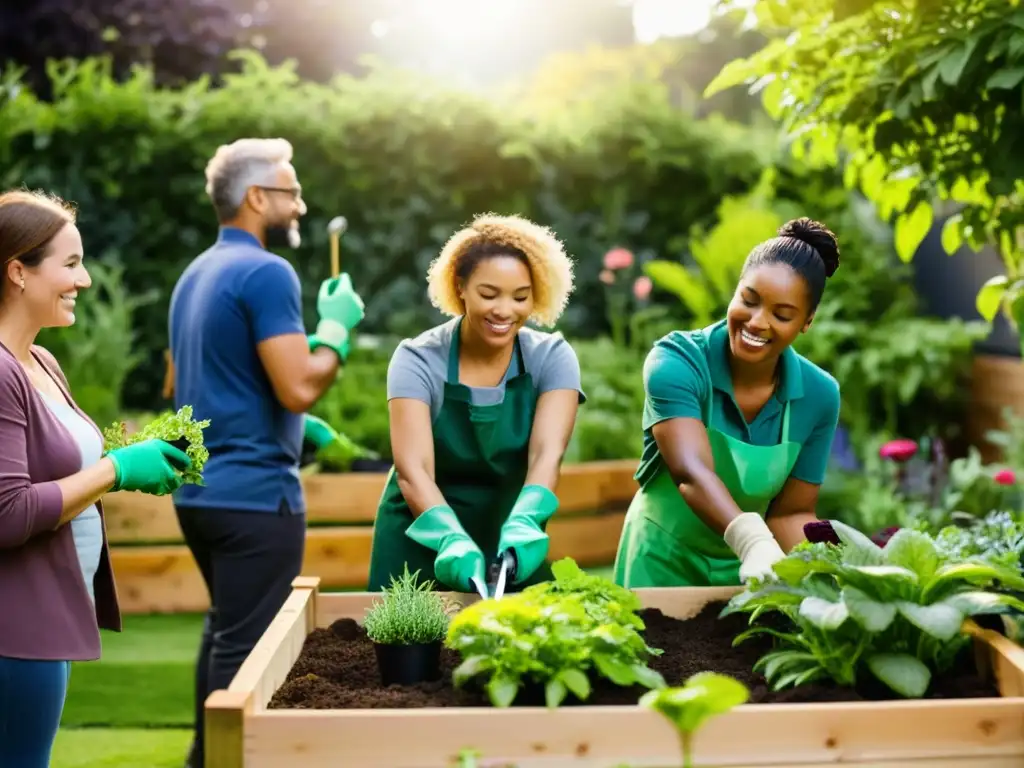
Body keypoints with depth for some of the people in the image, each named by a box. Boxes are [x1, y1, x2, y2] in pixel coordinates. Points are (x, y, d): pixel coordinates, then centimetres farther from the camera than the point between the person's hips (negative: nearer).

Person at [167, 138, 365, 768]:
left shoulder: (196, 274, 14)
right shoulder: (266, 273, -15)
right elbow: (299, 387, -23)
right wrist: (338, 326, -6)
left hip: (200, 490, 10)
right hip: (254, 491, -10)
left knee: (224, 631, 21)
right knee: (248, 645, -3)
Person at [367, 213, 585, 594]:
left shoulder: (552, 357, -8)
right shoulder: (418, 359, -13)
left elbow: (547, 453, -22)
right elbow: (413, 470, -24)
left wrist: (523, 524, -42)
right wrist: (451, 539, -42)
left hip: (510, 547, 1)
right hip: (423, 545, -1)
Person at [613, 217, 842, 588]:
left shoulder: (819, 395, -11)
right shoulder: (676, 361, -23)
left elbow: (790, 513, -6)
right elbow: (691, 472, -37)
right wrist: (755, 543, -53)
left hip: (750, 573, 3)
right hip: (664, 566, -3)